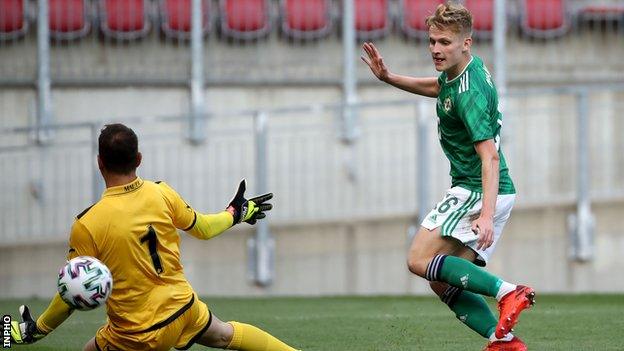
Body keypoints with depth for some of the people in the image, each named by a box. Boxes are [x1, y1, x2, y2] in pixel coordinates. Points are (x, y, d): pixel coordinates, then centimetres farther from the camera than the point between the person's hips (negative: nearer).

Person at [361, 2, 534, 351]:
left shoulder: (469, 93, -22)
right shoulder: (464, 69, 8)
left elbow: (489, 155, -29)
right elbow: (437, 87, 33)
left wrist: (487, 215, -38)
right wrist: (389, 77, 19)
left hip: (479, 191, -10)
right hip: (474, 192, 10)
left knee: (420, 260, -14)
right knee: (444, 283, 6)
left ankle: (507, 292, -19)